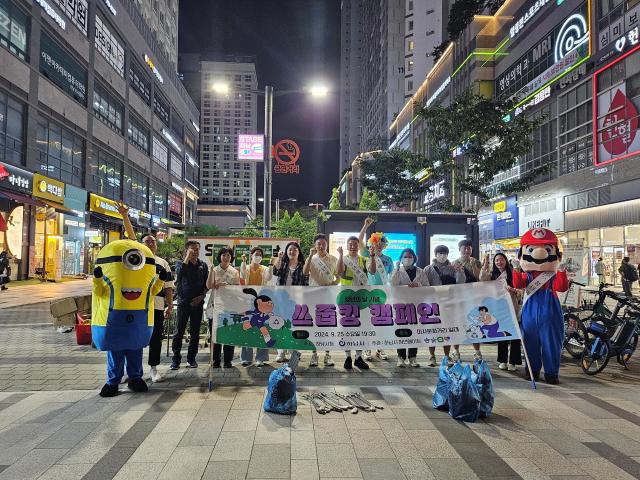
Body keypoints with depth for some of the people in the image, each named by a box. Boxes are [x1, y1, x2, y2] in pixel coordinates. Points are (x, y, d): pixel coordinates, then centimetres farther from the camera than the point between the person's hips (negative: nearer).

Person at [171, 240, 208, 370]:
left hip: (198, 302, 3)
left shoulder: (203, 265, 8)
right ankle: (176, 358, 7)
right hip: (184, 301, -2)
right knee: (179, 331, 0)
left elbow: (207, 284, 10)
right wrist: (187, 258, -23)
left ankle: (191, 358, 17)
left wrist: (202, 296, -4)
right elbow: (178, 273, -22)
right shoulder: (182, 263, 1)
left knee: (195, 332, 7)